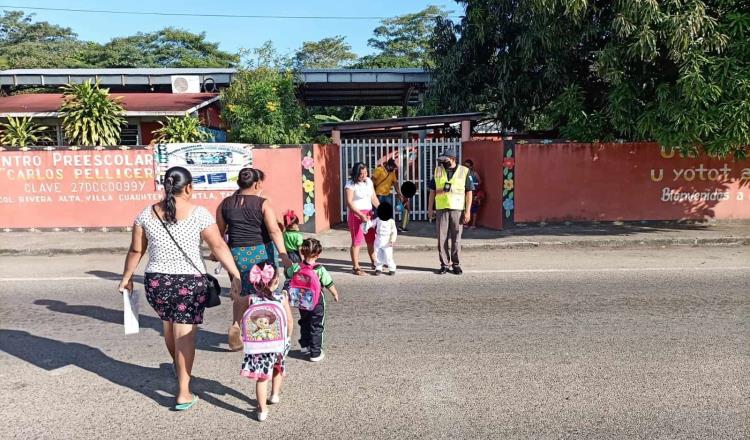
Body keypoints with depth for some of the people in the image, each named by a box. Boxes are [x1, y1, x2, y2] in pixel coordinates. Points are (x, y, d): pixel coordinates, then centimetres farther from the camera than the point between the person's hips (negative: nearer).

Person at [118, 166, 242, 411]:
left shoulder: (147, 214, 1)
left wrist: (126, 278, 18)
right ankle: (183, 394, 8)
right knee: (185, 335, 4)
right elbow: (219, 247, -10)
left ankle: (179, 370, 49)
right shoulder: (199, 214, -9)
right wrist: (236, 276, -7)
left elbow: (135, 251, 5)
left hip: (156, 281, 4)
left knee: (168, 326, 26)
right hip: (189, 283, -4)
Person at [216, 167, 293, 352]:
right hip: (261, 253, -3)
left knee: (242, 293, 17)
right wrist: (283, 254, -18)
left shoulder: (225, 204, 4)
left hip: (236, 253, 3)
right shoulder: (263, 204, -7)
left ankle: (235, 325, -1)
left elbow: (219, 231, 10)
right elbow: (274, 231, -15)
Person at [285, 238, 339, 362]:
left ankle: (305, 347, 34)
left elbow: (287, 275, 9)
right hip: (317, 303, -4)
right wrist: (335, 294, 6)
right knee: (317, 327, 8)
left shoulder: (296, 267, -11)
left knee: (304, 324, 24)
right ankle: (315, 353, 10)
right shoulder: (320, 269, -20)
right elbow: (329, 284, -11)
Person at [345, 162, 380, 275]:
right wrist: (361, 215, -26)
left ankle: (374, 262, 26)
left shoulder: (369, 181, 8)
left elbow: (373, 198, 14)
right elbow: (349, 202, -19)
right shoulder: (351, 184, -12)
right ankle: (355, 267, 5)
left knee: (371, 240, 11)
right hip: (355, 214, -6)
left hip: (368, 213, 6)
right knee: (357, 241, -3)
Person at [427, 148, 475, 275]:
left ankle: (456, 264, 16)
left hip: (457, 209, -2)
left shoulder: (464, 171, 0)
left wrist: (467, 211, -6)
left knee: (456, 238, 4)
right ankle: (444, 264, 13)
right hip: (442, 209, 2)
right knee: (442, 238, 3)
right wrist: (430, 209, 7)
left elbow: (469, 192, 0)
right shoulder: (438, 171, 7)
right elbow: (432, 191, 11)